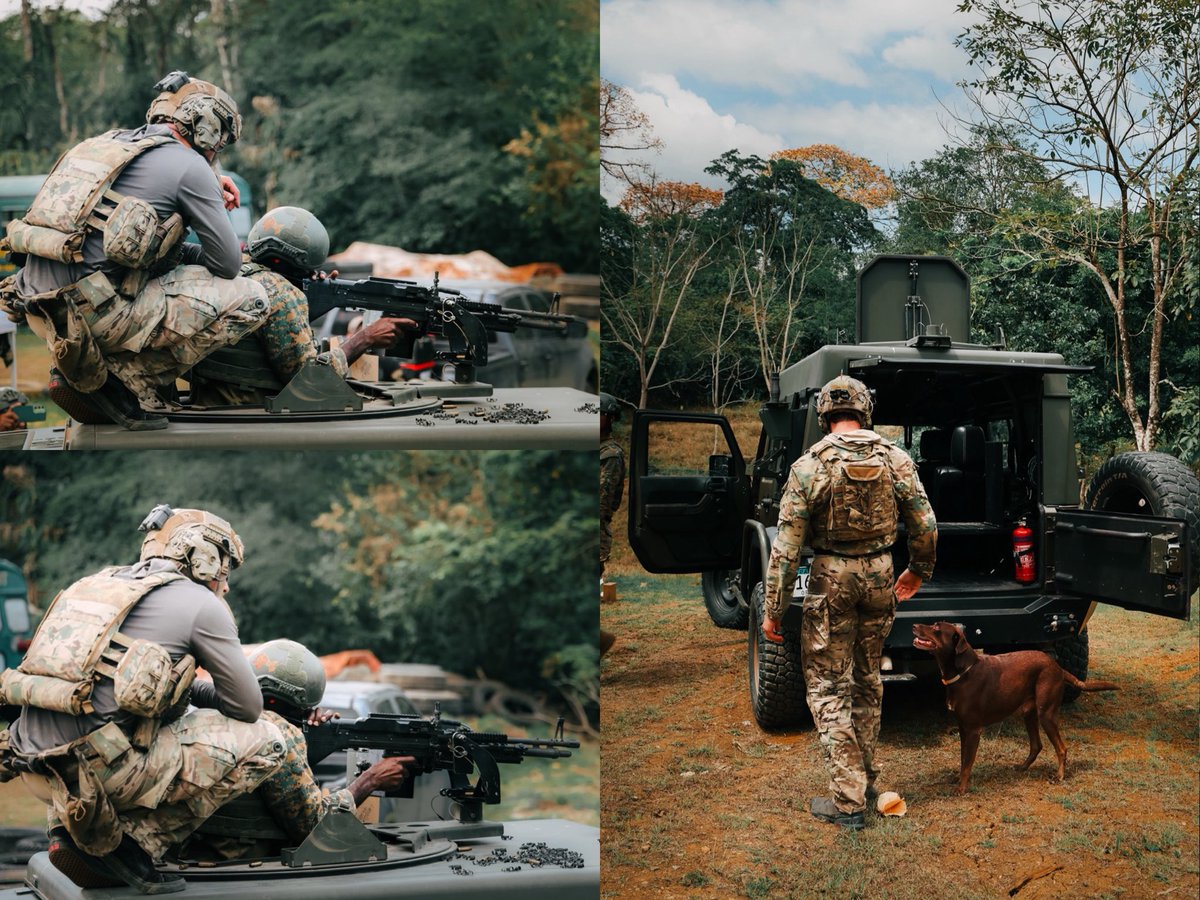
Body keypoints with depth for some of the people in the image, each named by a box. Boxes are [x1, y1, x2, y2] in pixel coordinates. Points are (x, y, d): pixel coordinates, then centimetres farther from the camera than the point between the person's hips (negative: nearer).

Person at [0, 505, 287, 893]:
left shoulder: (99, 582, 22)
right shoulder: (200, 604, 2)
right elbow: (247, 707, 7)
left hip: (38, 772, 8)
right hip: (100, 769, -7)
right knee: (263, 742, 1)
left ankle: (70, 831, 16)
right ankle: (132, 842, -3)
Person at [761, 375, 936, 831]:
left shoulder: (809, 466, -11)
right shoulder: (895, 459, -2)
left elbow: (787, 545, -12)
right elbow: (925, 525, 3)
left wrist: (772, 609, -6)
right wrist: (919, 570, 22)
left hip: (831, 576, -4)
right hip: (879, 574, 4)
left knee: (828, 686, 3)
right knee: (867, 678, 21)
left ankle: (848, 800, 1)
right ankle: (866, 776, 32)